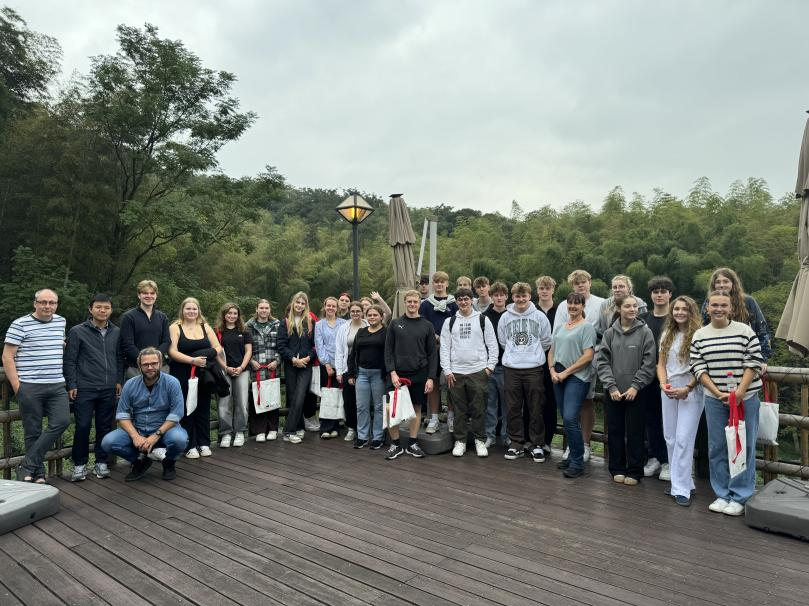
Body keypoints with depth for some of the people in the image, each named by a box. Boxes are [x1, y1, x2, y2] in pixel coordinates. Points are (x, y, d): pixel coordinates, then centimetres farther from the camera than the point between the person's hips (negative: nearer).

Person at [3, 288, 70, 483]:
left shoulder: (61, 322, 10)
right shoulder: (20, 325, -5)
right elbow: (7, 357, -6)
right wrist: (17, 386, -9)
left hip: (57, 386, 4)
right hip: (30, 387, -4)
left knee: (62, 422, -10)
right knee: (33, 431, 2)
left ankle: (27, 466, 1)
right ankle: (38, 473, 14)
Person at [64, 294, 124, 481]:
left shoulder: (116, 332, 9)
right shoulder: (77, 332, -1)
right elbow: (69, 361, 0)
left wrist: (119, 381, 10)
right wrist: (71, 385, -4)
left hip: (109, 389, 3)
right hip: (85, 389, -3)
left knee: (105, 427, 8)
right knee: (83, 426, -1)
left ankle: (101, 463, 20)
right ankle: (80, 464, 14)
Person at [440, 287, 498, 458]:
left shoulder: (483, 320, 4)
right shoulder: (450, 322, 8)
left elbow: (492, 344, 4)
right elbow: (444, 347, 6)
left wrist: (490, 366, -3)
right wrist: (447, 370, -1)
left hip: (479, 371, -1)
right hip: (456, 372, 2)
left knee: (478, 409, 3)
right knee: (459, 410, 7)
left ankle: (480, 440, 16)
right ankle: (460, 441, 17)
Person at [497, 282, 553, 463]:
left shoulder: (540, 316, 0)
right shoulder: (505, 317, 4)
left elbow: (546, 341, 7)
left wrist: (533, 354, 9)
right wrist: (514, 355, 11)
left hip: (534, 368, -1)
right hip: (511, 368, 2)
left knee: (536, 409, 3)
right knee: (513, 409, 6)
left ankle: (536, 444, 17)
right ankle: (517, 443, 18)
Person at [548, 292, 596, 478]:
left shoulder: (587, 327, -4)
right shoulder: (561, 327, 17)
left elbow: (588, 356, -12)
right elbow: (551, 352, 17)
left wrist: (566, 372, -13)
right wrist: (552, 370, 0)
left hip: (577, 377, -7)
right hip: (558, 377, 7)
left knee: (570, 418, -15)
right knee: (566, 419, 11)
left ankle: (577, 463, -3)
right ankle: (573, 456, 24)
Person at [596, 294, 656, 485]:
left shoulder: (645, 332, -3)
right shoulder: (610, 333, 2)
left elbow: (649, 363, -6)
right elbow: (602, 361, 0)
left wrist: (636, 386, -11)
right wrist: (611, 386, -8)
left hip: (636, 392, -2)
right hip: (613, 392, 2)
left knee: (635, 432, 6)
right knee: (615, 431, 10)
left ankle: (634, 471, 20)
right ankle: (617, 469, 24)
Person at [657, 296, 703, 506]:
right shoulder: (667, 335, 12)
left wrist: (687, 388, -15)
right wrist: (663, 384, -4)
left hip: (691, 391, -6)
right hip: (669, 390, 6)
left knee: (683, 439, -7)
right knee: (670, 438, 10)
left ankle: (681, 489, 0)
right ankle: (680, 482, 22)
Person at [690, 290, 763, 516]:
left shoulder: (745, 331, -2)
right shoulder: (699, 336, 4)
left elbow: (754, 363, -5)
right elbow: (698, 368, 1)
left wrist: (739, 392, -15)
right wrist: (718, 393, -10)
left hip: (745, 398, -2)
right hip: (714, 399, 2)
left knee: (744, 447, 4)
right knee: (717, 447, 7)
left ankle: (740, 497, 16)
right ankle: (722, 494, 20)